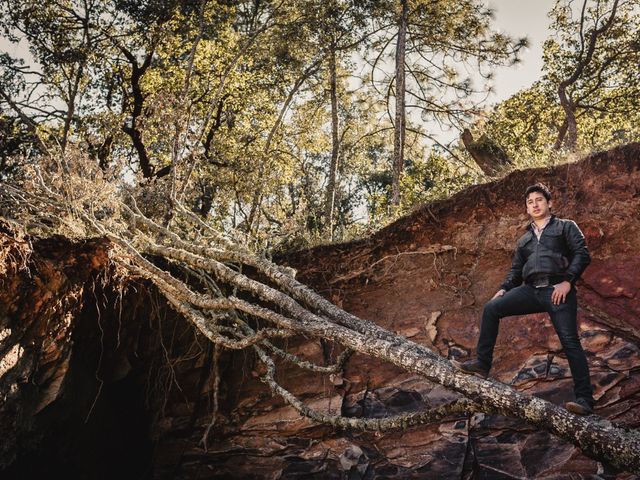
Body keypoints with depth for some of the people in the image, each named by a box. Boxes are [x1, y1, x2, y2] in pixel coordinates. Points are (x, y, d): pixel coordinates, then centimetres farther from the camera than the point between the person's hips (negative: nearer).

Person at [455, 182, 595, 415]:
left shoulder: (566, 226, 14)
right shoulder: (523, 240, 29)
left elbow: (582, 254, 1)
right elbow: (516, 270, 27)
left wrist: (567, 282, -13)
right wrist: (503, 289, 8)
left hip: (557, 289, -5)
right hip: (531, 290, 5)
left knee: (570, 342, -10)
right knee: (491, 308, -11)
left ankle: (584, 399, -7)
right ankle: (482, 363, -8)